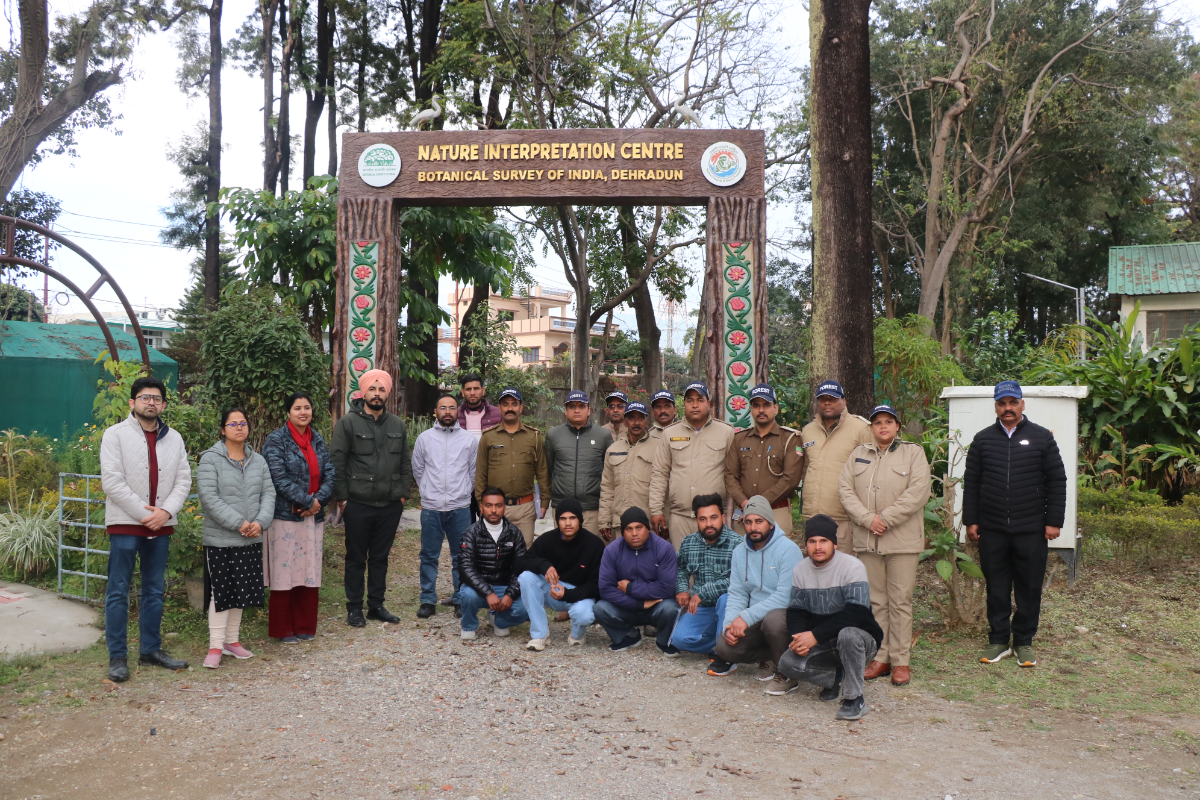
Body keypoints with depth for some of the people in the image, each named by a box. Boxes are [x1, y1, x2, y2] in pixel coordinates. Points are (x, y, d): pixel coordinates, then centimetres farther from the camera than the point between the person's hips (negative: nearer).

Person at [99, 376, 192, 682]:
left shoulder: (174, 438, 9)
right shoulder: (116, 434, -3)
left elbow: (183, 479, 5)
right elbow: (112, 481, -11)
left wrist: (166, 511, -11)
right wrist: (143, 513, -14)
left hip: (161, 525, 4)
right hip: (125, 523, -4)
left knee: (155, 590, 11)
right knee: (118, 591, -1)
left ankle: (150, 649, 20)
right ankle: (117, 657, 6)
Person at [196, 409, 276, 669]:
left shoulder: (258, 461, 10)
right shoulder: (210, 459, -7)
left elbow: (268, 493, 7)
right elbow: (209, 497, -15)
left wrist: (260, 522, -11)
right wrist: (239, 523, -19)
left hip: (250, 540, 5)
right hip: (220, 539, -5)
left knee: (240, 591, 13)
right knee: (220, 592, -2)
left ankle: (232, 640, 25)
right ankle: (215, 646, 6)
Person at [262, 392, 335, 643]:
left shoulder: (317, 440, 12)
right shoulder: (276, 440, -5)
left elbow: (330, 473, 5)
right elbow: (280, 477, -15)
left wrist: (319, 500, -11)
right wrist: (307, 501, -15)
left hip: (313, 516, 5)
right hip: (286, 515, -5)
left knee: (311, 573, 8)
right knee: (285, 573, -1)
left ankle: (305, 627, 19)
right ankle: (282, 630, 11)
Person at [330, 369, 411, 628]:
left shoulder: (398, 425, 10)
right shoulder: (348, 422, -4)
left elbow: (405, 463, 15)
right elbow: (337, 463, -6)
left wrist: (403, 494, 7)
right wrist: (342, 497, -8)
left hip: (390, 505, 4)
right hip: (358, 504, -4)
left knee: (380, 557, 13)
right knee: (356, 558, 6)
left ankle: (376, 605, 23)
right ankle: (354, 608, 16)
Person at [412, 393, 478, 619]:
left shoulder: (470, 439, 4)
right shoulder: (424, 438, 5)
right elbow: (417, 470, 14)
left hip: (460, 508, 0)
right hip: (431, 507, 0)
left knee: (461, 557, 5)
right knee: (429, 556, 5)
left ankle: (460, 599, 15)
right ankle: (428, 600, 13)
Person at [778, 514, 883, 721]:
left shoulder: (852, 567, -17)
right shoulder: (800, 570, 1)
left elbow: (856, 613, -26)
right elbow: (796, 611, 2)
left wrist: (815, 635, -32)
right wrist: (799, 637, -21)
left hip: (859, 637, -5)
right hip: (821, 644, 5)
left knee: (847, 634, -38)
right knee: (787, 663, -19)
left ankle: (854, 698, -18)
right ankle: (838, 679, 5)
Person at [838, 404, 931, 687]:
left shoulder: (913, 452, 3)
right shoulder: (859, 454, 14)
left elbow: (918, 493, -8)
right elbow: (845, 489, 4)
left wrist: (885, 519, -14)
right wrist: (868, 519, -10)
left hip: (902, 540, -3)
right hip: (867, 539, 3)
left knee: (900, 600, 0)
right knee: (875, 600, 7)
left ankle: (900, 661, 7)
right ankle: (880, 657, 15)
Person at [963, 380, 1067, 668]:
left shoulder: (1042, 438, 3)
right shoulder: (982, 439, 8)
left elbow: (1057, 481, 3)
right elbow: (971, 482, 10)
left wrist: (1053, 521, -2)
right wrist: (970, 520, 4)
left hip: (1031, 531, -1)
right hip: (992, 530, 1)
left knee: (1029, 588, 6)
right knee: (996, 587, 8)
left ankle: (1024, 641, 19)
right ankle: (999, 640, 19)